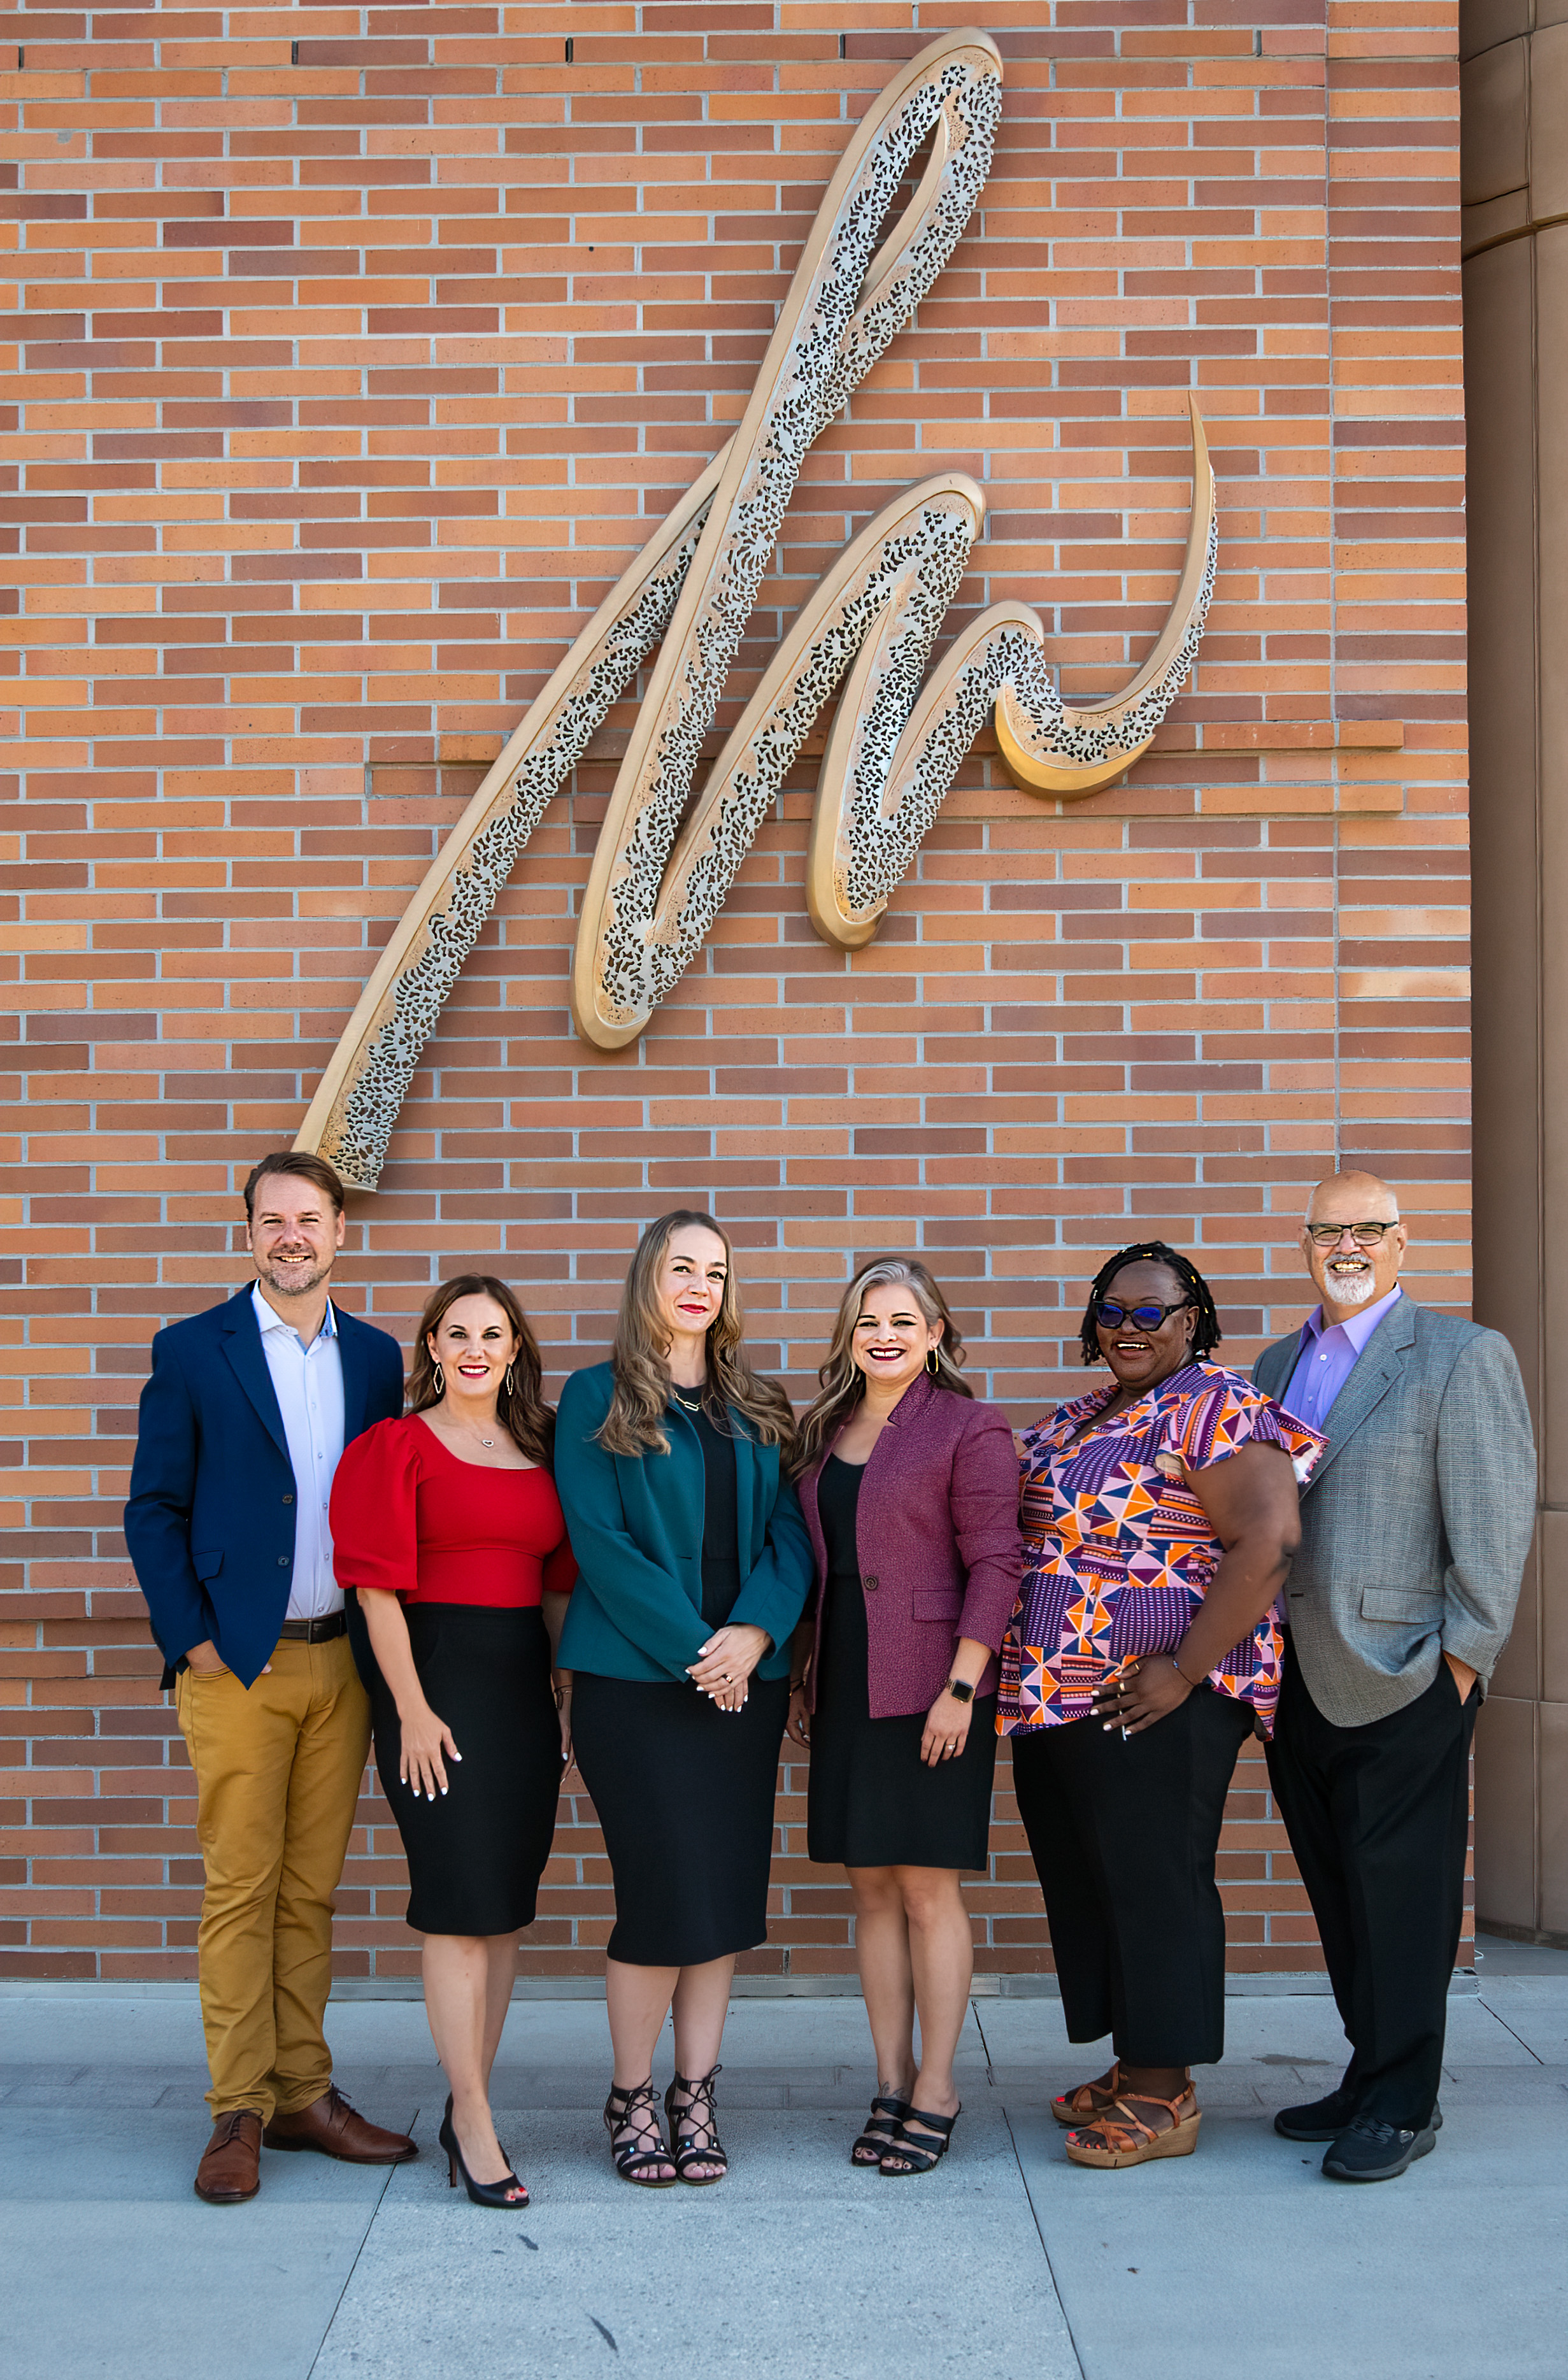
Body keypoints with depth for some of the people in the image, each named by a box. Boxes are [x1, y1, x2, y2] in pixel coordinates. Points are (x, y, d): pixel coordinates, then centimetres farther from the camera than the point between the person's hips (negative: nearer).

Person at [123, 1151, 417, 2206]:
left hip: (344, 1659, 3)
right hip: (238, 1662, -3)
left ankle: (304, 2093, 17)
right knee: (241, 1888, -1)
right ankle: (238, 2115, 6)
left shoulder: (375, 1356, 10)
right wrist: (191, 1638, -8)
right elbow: (154, 1510, 0)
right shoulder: (192, 1350, 0)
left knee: (312, 1887, 9)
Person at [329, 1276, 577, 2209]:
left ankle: (473, 2097, 19)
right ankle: (474, 2122, -2)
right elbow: (377, 1584, -8)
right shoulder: (394, 1448, -3)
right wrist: (412, 1709, -14)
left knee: (508, 1898, 8)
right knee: (461, 1897, -6)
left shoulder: (538, 1451, 12)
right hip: (436, 1676, -6)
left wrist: (566, 1690, 9)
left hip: (525, 1680, 6)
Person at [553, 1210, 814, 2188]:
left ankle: (696, 2097, 16)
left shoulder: (758, 1408, 14)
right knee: (666, 1893, -6)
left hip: (745, 1677, 4)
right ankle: (632, 2098, 12)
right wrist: (690, 1648, -14)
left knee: (727, 1892, 5)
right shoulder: (598, 1399, 1)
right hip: (636, 1677, -4)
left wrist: (754, 1632, -11)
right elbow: (598, 1538, -8)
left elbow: (791, 1530, 6)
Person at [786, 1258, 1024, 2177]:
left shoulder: (969, 1428, -7)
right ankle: (893, 2083, 20)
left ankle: (937, 2090, 12)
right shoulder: (826, 1433, 12)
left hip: (930, 1689, -6)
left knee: (929, 1889, 0)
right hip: (844, 1688, 6)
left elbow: (995, 1564, -11)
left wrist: (961, 1688, -16)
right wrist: (802, 1674, 11)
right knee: (873, 1889, 10)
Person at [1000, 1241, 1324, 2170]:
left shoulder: (1219, 1409, -11)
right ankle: (1133, 2071, 27)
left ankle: (1164, 2098, 9)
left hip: (1151, 1705, -9)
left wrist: (1186, 1670, -23)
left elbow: (1268, 1544, -21)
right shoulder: (1077, 1421, 16)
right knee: (1089, 1886, 14)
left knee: (1152, 1886, -1)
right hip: (1056, 1696, 9)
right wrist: (1020, 1671, 11)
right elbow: (1032, 1533, 23)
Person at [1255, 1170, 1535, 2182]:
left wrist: (1461, 1662, -12)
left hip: (1402, 1682, -6)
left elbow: (1495, 1524, -9)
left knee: (1400, 1897, 1)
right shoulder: (1276, 1365, 14)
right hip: (1300, 1680, 6)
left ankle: (1402, 2106, 12)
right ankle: (1372, 2078, 26)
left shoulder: (1464, 1357, -5)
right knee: (1339, 1892, 14)